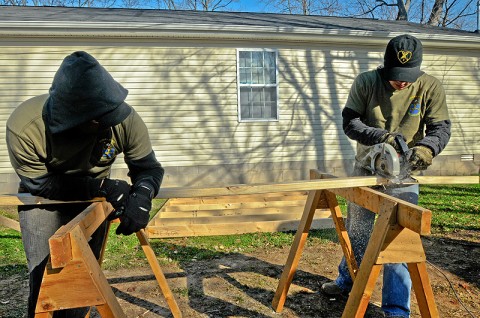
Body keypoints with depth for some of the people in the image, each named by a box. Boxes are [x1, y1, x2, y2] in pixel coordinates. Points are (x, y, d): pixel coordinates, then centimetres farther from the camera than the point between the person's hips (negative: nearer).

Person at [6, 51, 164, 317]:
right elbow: (39, 183, -20)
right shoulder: (23, 127, -32)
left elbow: (148, 168, -15)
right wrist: (103, 187, -29)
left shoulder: (126, 120, -28)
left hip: (92, 200, 2)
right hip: (43, 198, -1)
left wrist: (141, 197, -38)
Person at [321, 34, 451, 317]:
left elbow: (441, 127, -9)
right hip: (365, 168, 2)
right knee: (357, 230, 17)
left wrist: (427, 146, -31)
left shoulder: (431, 87, -11)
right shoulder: (365, 82, -12)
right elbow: (350, 123, -14)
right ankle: (348, 280, 40)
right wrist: (383, 136, -30)